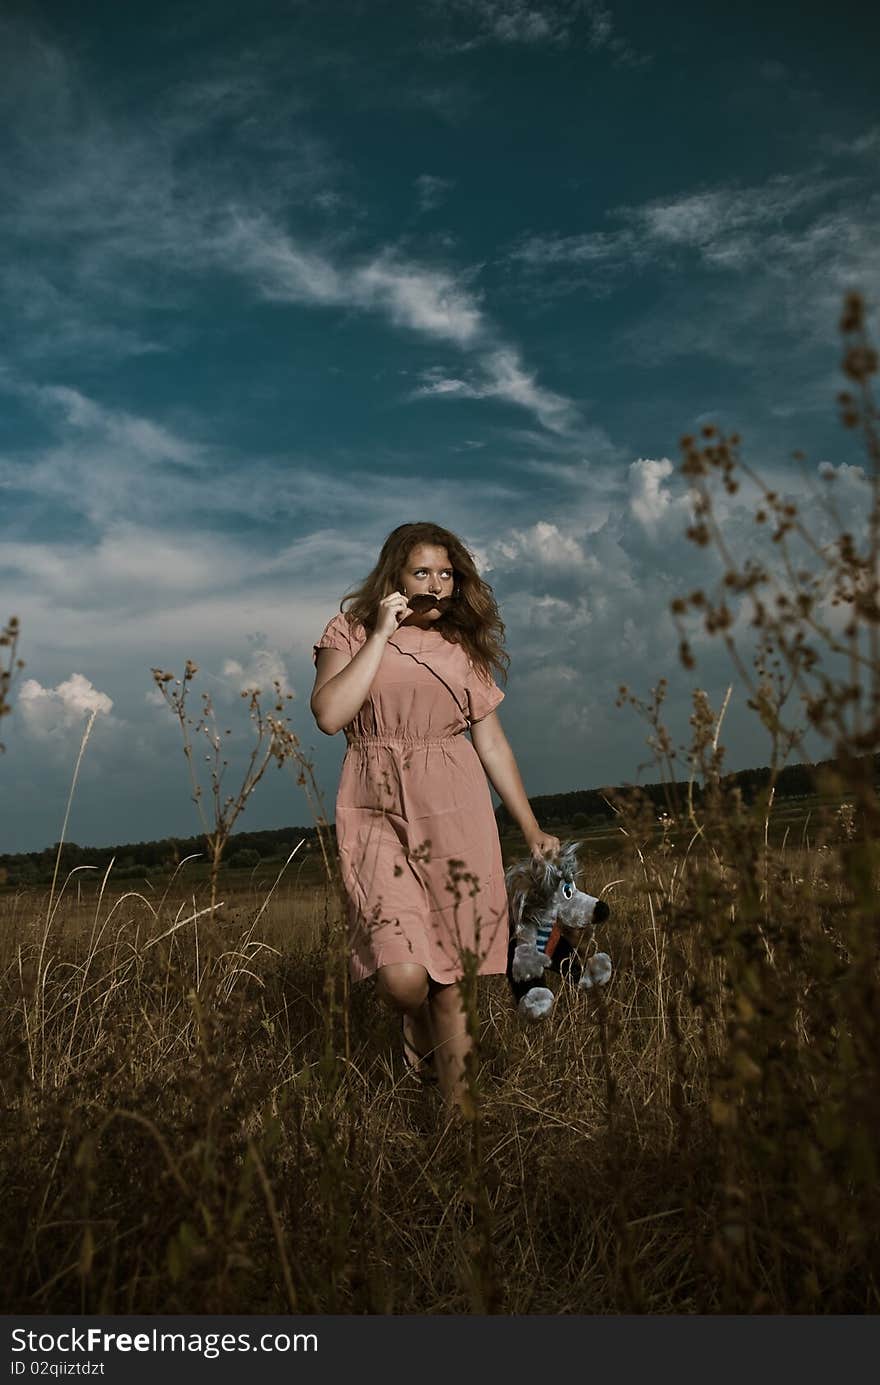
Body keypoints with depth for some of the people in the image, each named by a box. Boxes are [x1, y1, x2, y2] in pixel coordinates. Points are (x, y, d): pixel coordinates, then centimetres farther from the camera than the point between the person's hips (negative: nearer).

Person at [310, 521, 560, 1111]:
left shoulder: (464, 646, 14)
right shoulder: (350, 633, 8)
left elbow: (492, 741, 16)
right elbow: (329, 715, -10)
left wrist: (532, 829, 15)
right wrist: (381, 635, -7)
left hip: (455, 811, 2)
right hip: (377, 813, -2)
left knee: (452, 977, 0)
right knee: (402, 975, -14)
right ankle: (423, 1036, 22)